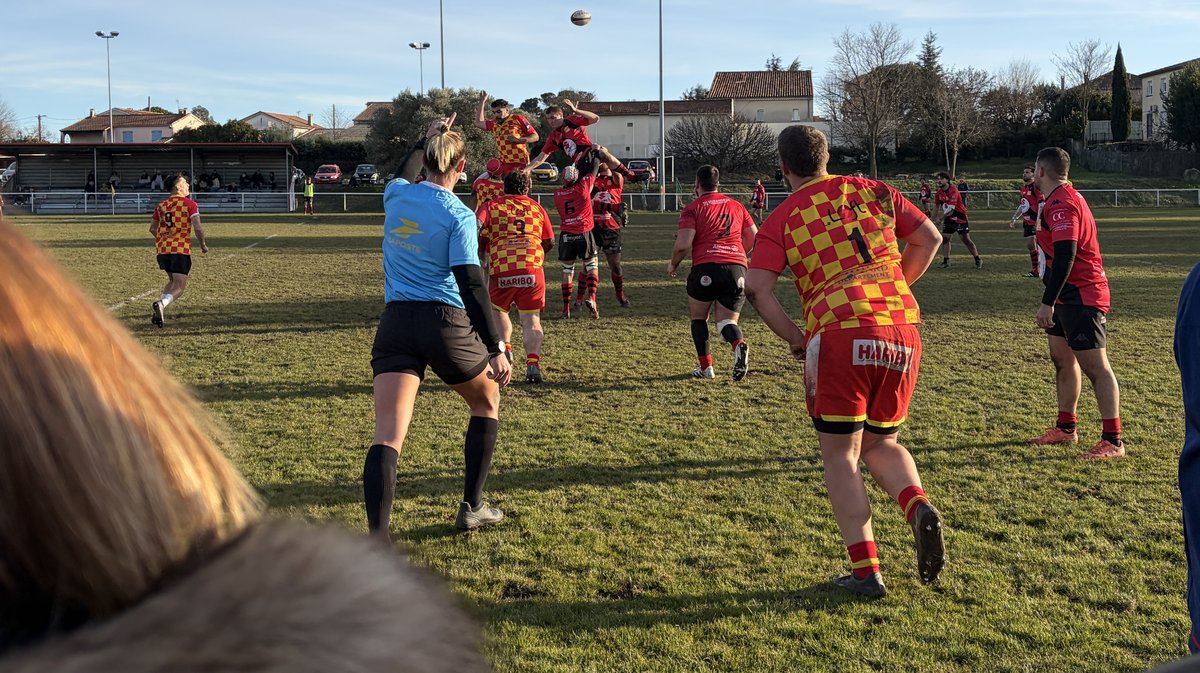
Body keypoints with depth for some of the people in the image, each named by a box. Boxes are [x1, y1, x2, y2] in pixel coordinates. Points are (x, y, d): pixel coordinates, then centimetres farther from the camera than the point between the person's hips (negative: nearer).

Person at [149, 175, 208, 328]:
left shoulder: (161, 205, 12)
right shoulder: (190, 204, -5)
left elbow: (152, 229, 15)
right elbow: (198, 228, -13)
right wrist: (203, 245, 2)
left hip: (162, 249, 6)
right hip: (181, 249, -6)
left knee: (173, 281, 24)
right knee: (179, 287, -3)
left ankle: (159, 308, 7)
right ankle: (161, 304, -30)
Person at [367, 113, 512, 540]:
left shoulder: (395, 197, 7)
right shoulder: (459, 215, -8)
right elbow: (472, 286, -14)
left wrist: (426, 140, 44)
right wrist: (496, 349, -13)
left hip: (396, 322, 3)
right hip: (446, 324, -3)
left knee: (387, 437, -6)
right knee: (487, 401, 24)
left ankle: (377, 538, -21)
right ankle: (471, 508, 28)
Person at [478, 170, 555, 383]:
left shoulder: (491, 206, 11)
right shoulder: (536, 208, 18)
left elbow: (477, 233, -3)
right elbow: (550, 242, 21)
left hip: (501, 270, -1)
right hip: (532, 269, 1)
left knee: (498, 311, 23)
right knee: (531, 320, 4)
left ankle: (505, 348, 3)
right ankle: (533, 363, -13)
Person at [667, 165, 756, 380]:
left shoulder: (693, 208, 3)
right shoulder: (736, 206, 17)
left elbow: (683, 245, -8)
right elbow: (754, 238, 18)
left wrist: (673, 265, 10)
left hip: (705, 268, -3)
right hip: (737, 269, 3)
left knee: (698, 318, 18)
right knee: (727, 321, 10)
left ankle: (706, 367, 11)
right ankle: (739, 344, -24)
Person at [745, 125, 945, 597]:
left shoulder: (783, 218, 6)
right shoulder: (871, 191, 16)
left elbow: (757, 287, -6)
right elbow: (929, 238, 19)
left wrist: (795, 339, 3)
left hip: (839, 333, -4)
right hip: (902, 330, 4)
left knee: (841, 456, 7)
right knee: (880, 442, 22)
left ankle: (865, 572, 3)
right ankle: (919, 508, -6)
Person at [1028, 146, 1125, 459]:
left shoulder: (1061, 204, -18)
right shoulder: (1064, 199, 16)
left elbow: (1065, 257, -26)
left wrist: (1047, 302, -25)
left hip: (1081, 297, -11)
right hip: (1069, 297, 11)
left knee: (1095, 366, -8)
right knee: (1062, 359, 16)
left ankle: (1113, 441, -6)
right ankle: (1066, 428, 27)